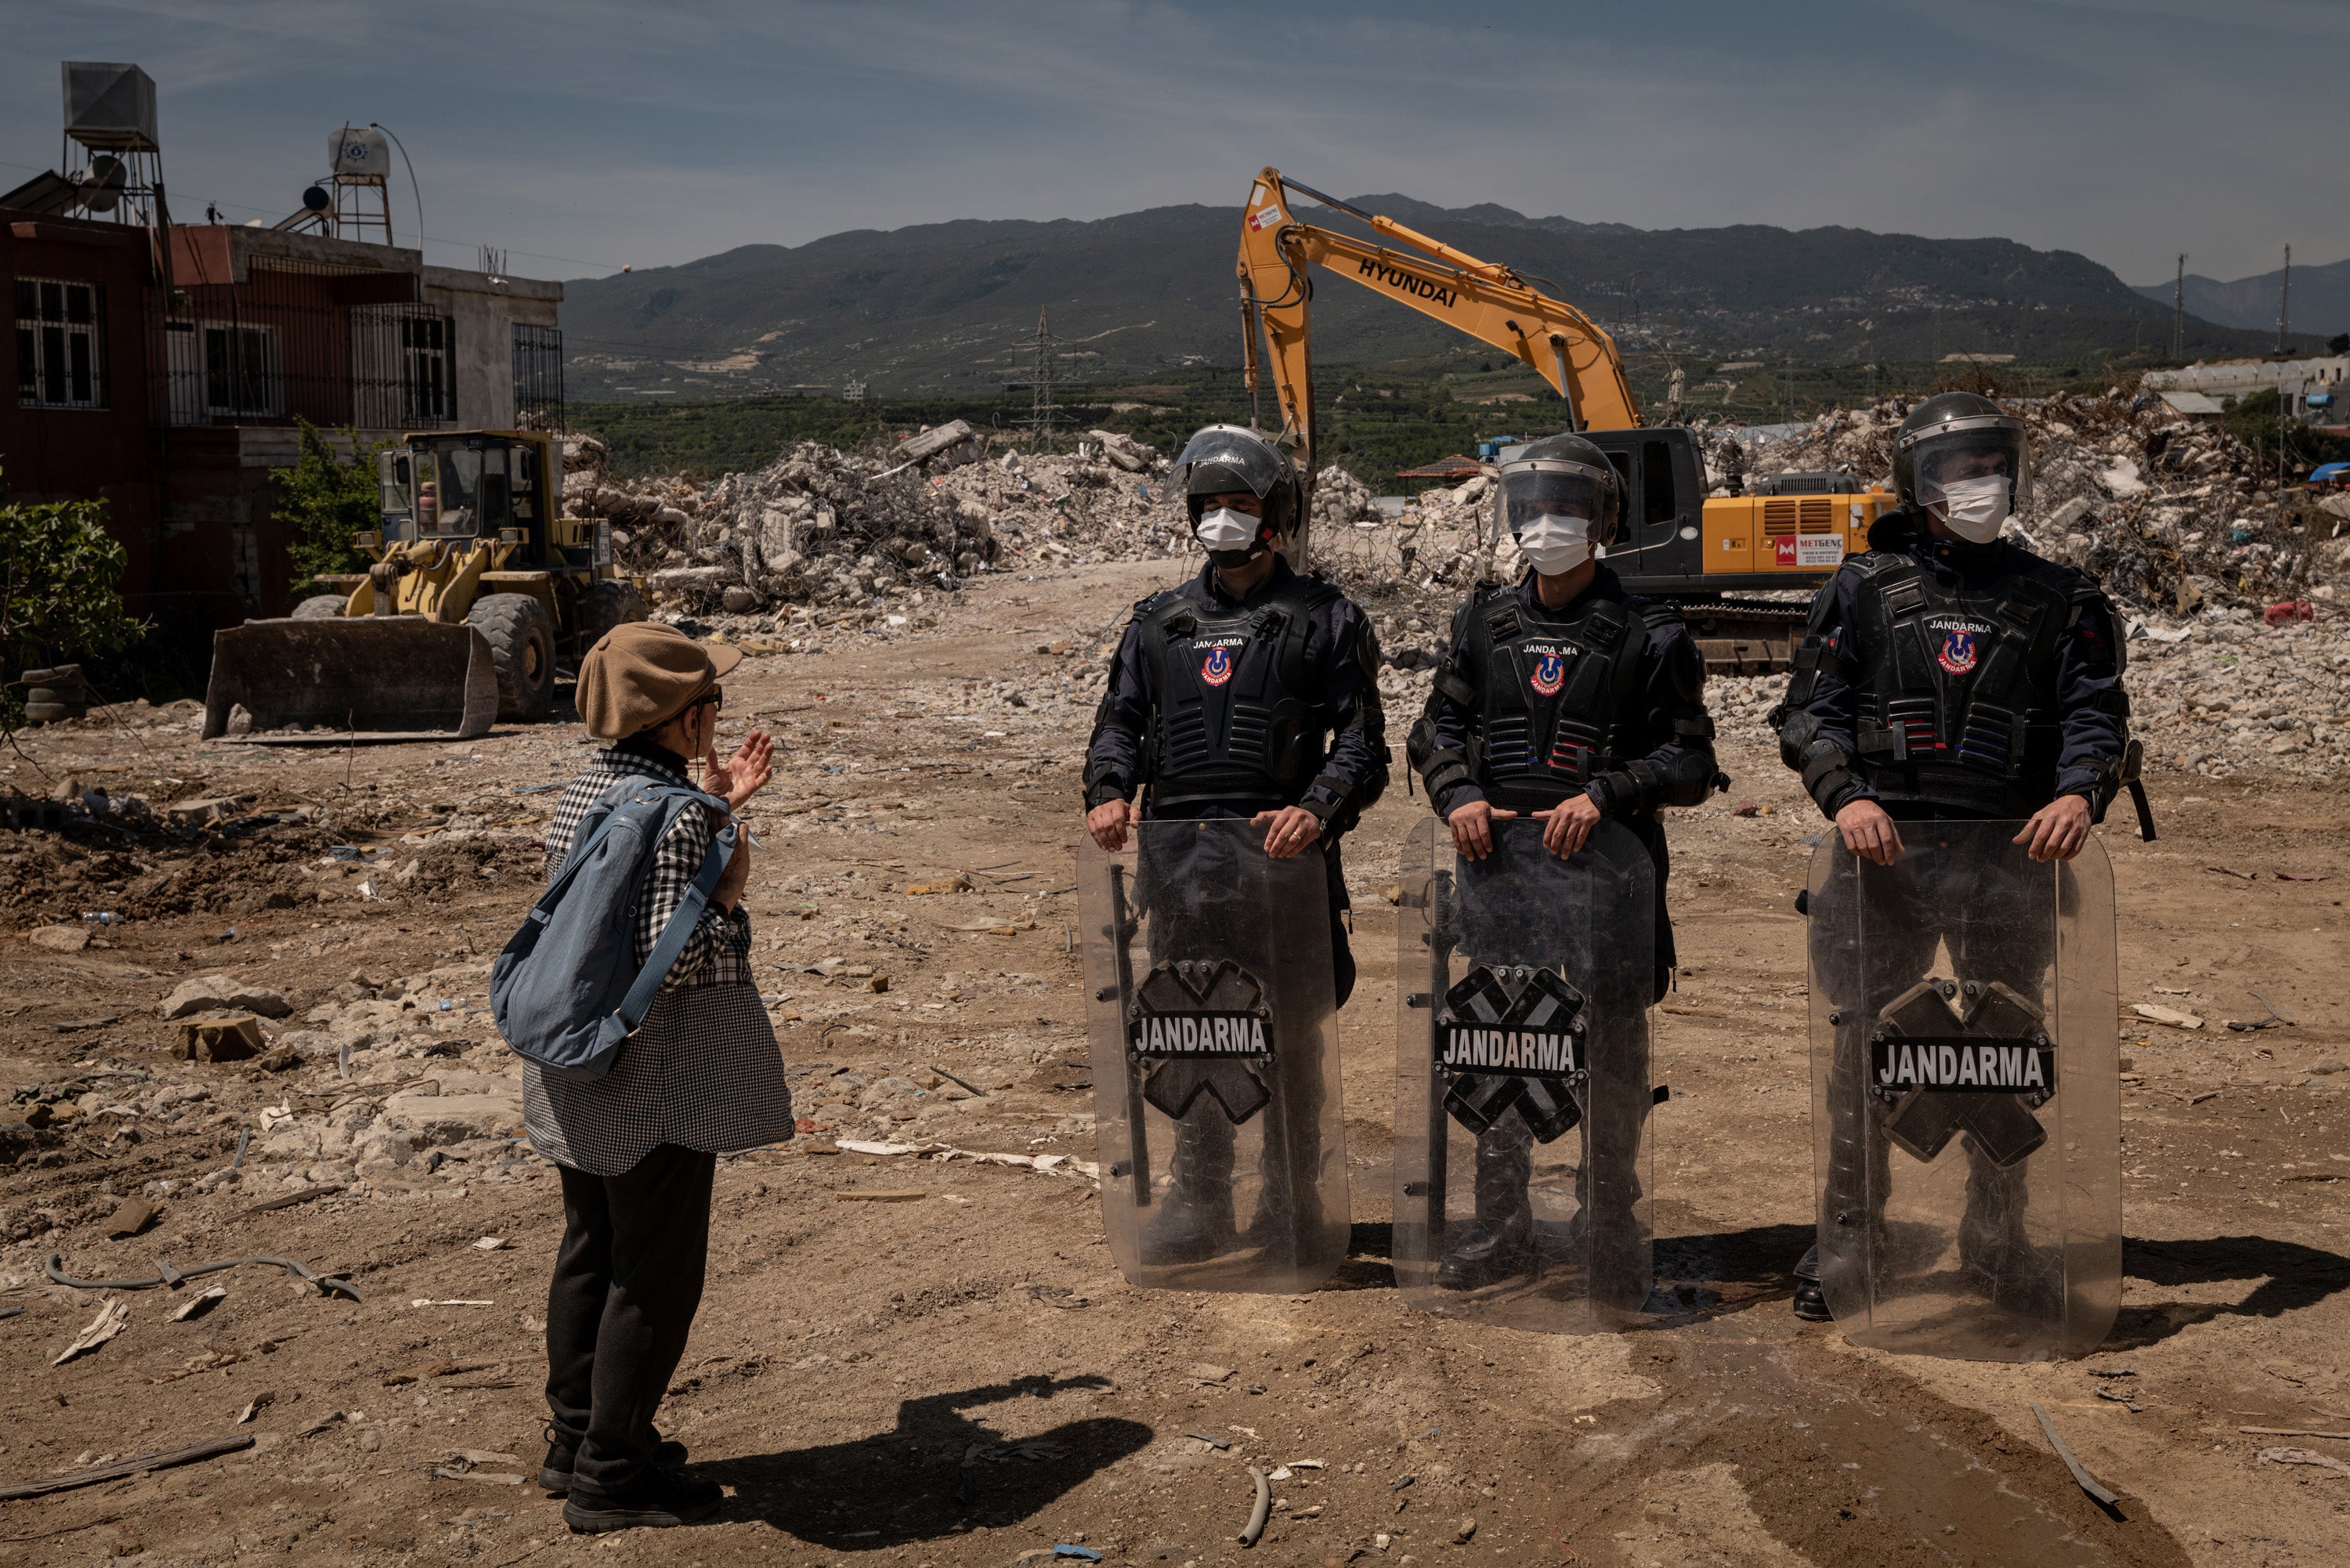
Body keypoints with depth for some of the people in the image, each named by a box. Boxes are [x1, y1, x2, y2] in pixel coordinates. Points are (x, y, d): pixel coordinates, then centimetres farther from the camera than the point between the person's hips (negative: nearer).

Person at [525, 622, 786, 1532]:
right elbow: (668, 958, -28)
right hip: (655, 1079, -9)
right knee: (654, 1273, 3)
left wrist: (716, 808, 15)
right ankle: (611, 1475, 12)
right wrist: (728, 900, -12)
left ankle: (574, 1438, 33)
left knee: (591, 1252, 20)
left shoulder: (584, 791, 6)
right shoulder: (671, 811, -22)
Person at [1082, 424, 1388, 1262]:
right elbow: (1121, 721, 17)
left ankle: (1289, 1205, 18)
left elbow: (1363, 743, -1)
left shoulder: (1325, 619, 4)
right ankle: (1197, 1203, 18)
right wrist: (1108, 792, -4)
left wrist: (1317, 810, -18)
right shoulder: (1160, 621, 16)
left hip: (1281, 855, -3)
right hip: (1181, 862, 3)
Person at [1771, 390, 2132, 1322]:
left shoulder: (2060, 601, 10)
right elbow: (1810, 711, 2)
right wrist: (1846, 797, -16)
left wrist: (2079, 793, -20)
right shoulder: (1865, 590, 7)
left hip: (2013, 855, 1)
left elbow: (2096, 714, 1)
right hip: (1887, 850, -1)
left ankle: (1995, 1248, 23)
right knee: (1865, 1047, 2)